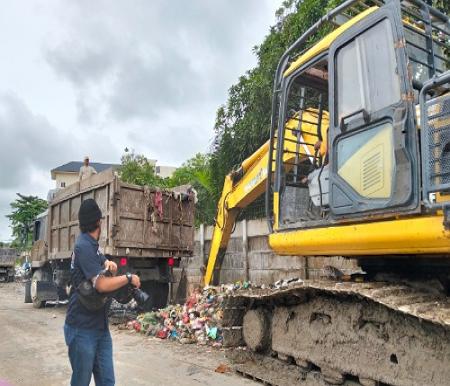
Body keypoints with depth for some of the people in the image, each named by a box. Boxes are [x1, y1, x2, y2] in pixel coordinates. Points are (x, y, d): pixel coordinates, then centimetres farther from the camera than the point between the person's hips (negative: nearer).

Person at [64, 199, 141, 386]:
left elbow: (100, 260, 27)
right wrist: (129, 278, -12)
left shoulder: (92, 245, 10)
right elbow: (102, 284, -26)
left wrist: (108, 263, 4)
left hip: (101, 327, 8)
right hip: (82, 329, -8)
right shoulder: (84, 246, -18)